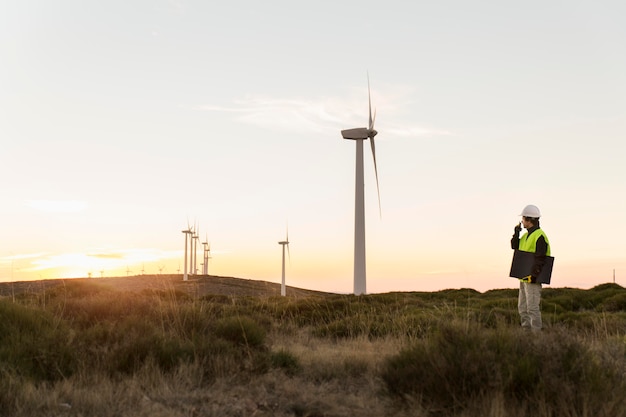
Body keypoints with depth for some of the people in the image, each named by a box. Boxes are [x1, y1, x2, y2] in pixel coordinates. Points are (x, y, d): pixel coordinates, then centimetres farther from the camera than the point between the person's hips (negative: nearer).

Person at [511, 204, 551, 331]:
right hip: (524, 278, 10)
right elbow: (515, 247, 17)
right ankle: (526, 331, 20)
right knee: (522, 308, 13)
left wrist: (533, 275, -24)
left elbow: (540, 259, -20)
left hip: (532, 278, -10)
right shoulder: (526, 235, 16)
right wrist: (516, 233, 6)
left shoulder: (539, 236, -15)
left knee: (532, 308, -9)